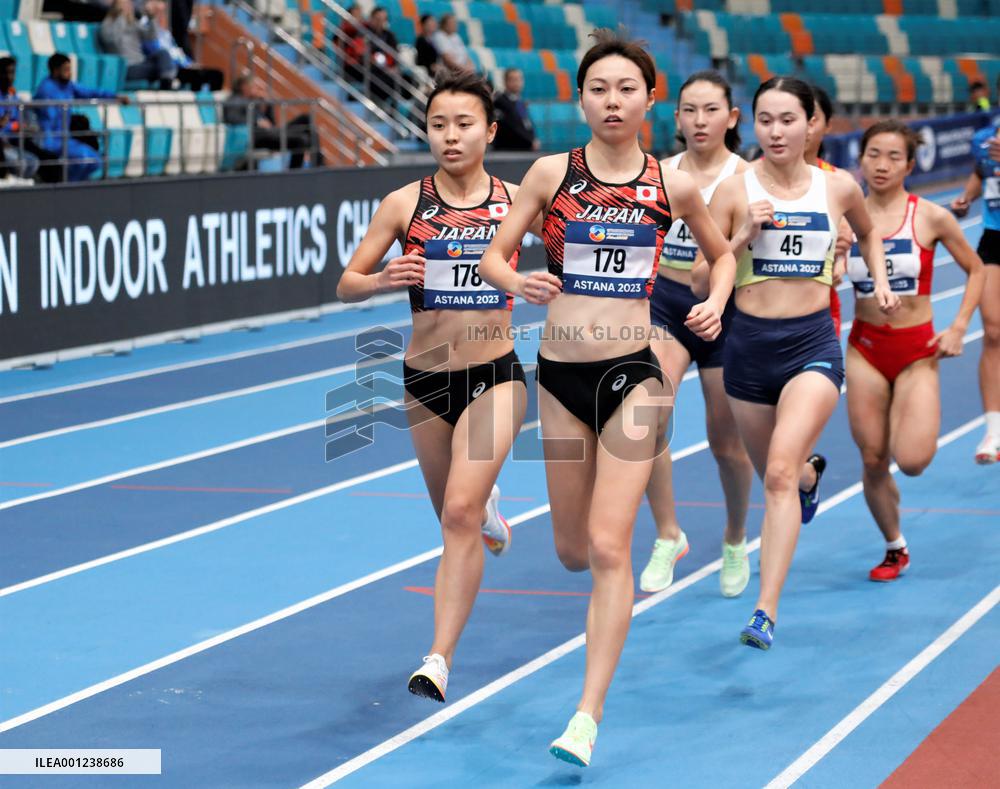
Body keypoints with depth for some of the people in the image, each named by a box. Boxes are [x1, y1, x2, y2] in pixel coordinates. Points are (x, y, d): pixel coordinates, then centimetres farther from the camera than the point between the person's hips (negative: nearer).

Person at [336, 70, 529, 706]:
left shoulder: (517, 200, -3)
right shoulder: (405, 205, -3)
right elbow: (347, 285, 2)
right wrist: (383, 279, -19)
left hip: (495, 375, -2)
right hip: (425, 380, 2)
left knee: (461, 512, -20)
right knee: (456, 517, 17)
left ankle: (440, 659, -18)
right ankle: (488, 506, 56)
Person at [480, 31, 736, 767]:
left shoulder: (672, 186, 0)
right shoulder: (552, 173, -1)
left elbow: (722, 251, 18)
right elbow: (493, 255, 2)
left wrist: (716, 305, 0)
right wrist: (516, 281, -19)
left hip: (631, 375, -2)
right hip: (560, 375, 2)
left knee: (609, 548, -12)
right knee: (574, 551, 12)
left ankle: (588, 717, -9)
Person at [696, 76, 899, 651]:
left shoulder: (838, 188, 2)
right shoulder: (735, 190, -4)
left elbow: (869, 232, 25)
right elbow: (703, 277, -4)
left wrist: (880, 281, 12)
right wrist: (742, 236, -18)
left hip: (814, 344, -2)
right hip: (750, 344, 2)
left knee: (780, 473, -20)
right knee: (776, 473, 19)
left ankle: (767, 611, -23)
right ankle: (811, 473, 59)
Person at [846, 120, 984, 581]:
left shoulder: (930, 217, -7)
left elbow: (976, 271, 4)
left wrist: (958, 328, -5)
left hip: (917, 351, -2)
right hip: (865, 349, 2)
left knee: (912, 461, -17)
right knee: (873, 461, 5)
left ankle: (921, 423, 19)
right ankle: (895, 549, 27)